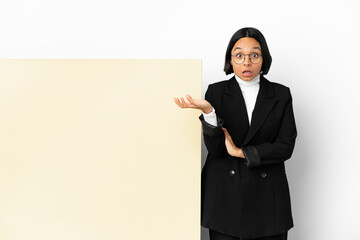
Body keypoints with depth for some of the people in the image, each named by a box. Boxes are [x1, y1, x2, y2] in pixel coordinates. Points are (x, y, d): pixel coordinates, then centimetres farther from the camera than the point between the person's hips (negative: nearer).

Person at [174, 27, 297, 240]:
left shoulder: (281, 95, 4)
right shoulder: (216, 92, 1)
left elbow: (286, 147, -3)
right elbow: (215, 148, -7)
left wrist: (241, 152, -9)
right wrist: (208, 111, -24)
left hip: (268, 196, 1)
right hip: (225, 195, -1)